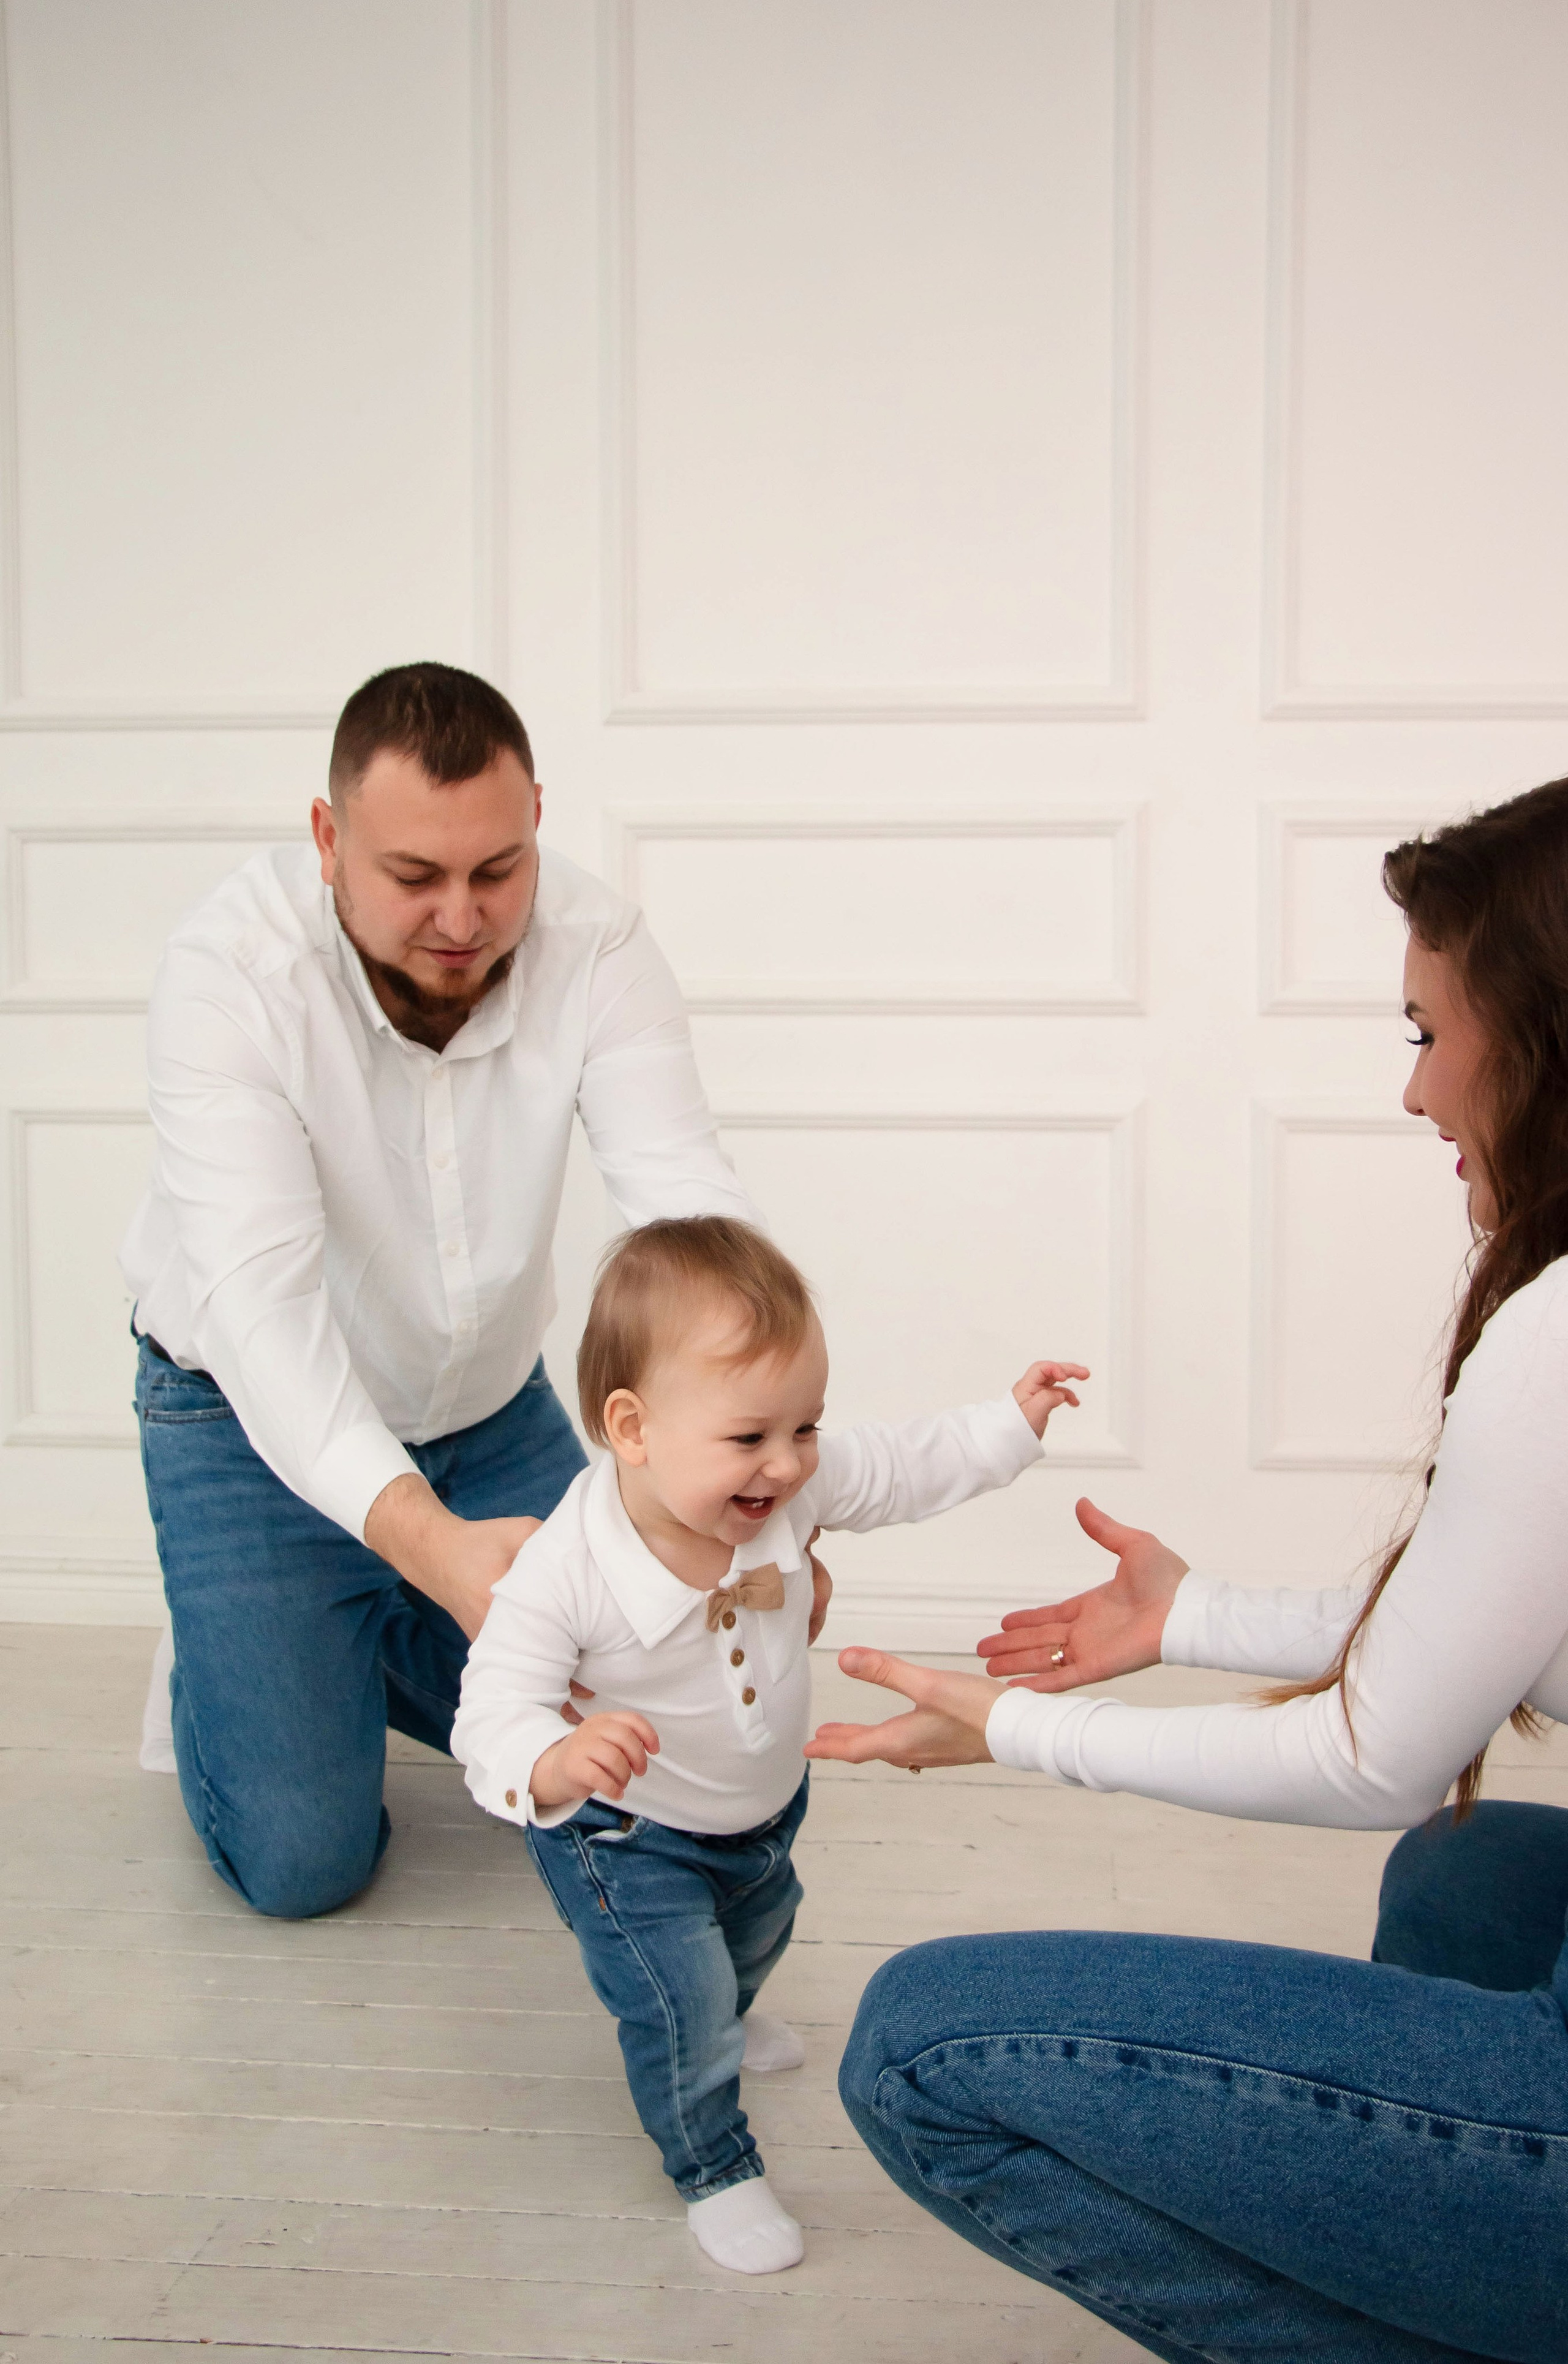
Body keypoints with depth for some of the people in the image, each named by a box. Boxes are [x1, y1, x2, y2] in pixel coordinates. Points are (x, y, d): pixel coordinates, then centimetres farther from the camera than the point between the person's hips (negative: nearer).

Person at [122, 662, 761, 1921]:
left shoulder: (595, 945, -20)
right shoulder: (232, 970, -29)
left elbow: (692, 1207, -29)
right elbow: (259, 1294, -38)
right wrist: (430, 1541, -53)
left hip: (489, 1405, 4)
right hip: (264, 1420, -3)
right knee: (303, 1856, -7)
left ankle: (373, 1634, 31)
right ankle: (224, 1661, 24)